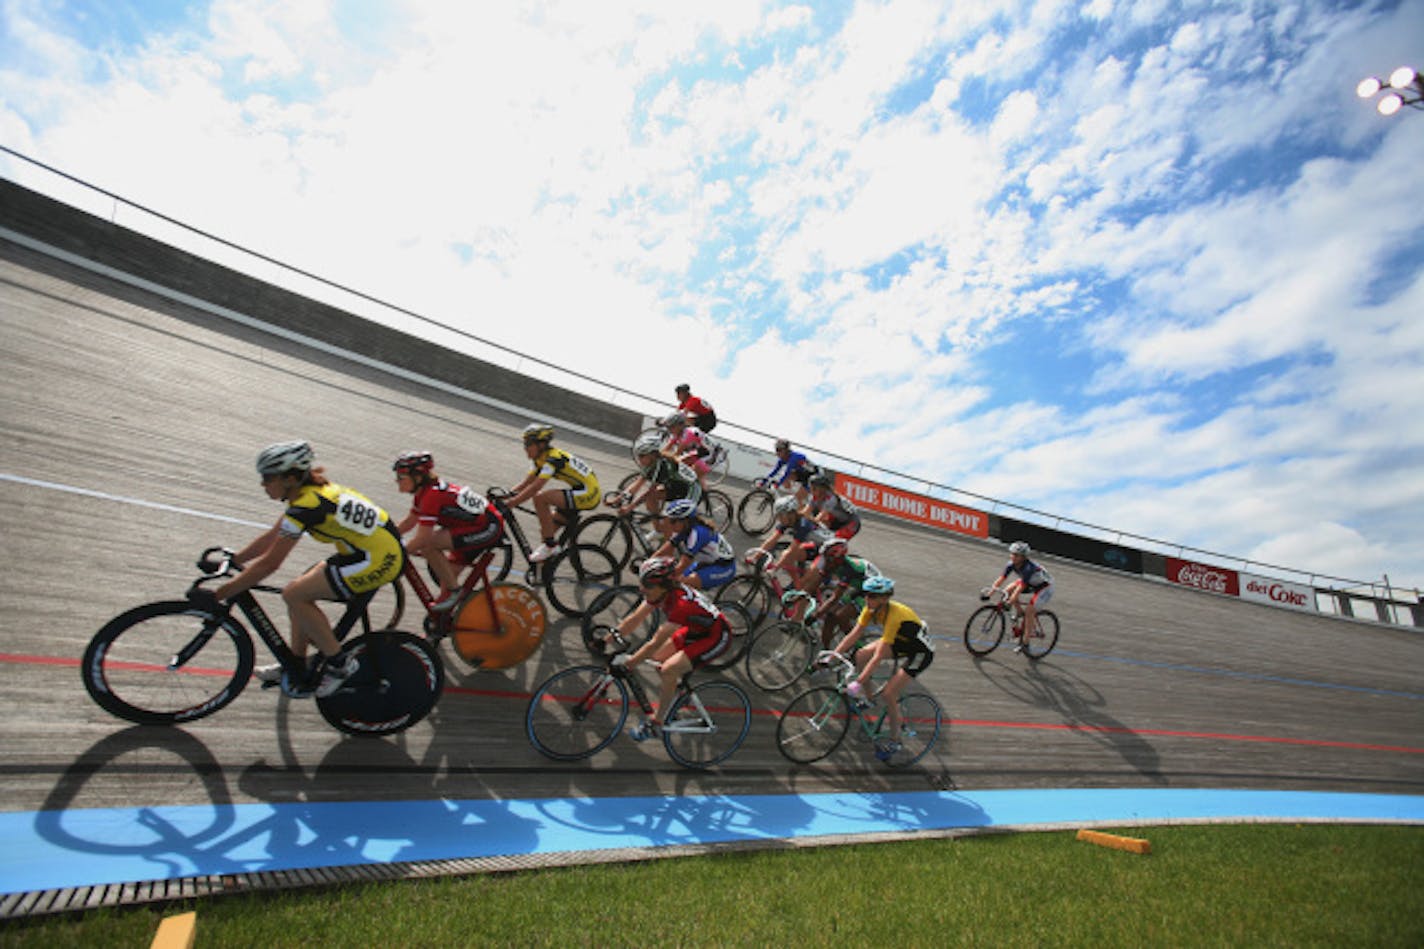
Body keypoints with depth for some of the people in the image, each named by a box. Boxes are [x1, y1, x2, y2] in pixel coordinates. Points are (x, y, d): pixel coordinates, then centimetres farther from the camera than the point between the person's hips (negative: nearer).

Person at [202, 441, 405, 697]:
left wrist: (217, 595, -8)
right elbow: (272, 536, 20)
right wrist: (232, 560, 20)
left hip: (379, 560, -10)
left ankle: (339, 663, 3)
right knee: (300, 592, 14)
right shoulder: (312, 490, 9)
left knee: (294, 594, -9)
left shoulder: (305, 506, -18)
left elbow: (269, 564, -16)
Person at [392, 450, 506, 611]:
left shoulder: (432, 495, -22)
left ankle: (453, 590, -6)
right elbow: (410, 521, 18)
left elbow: (422, 538, -24)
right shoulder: (423, 492, 6)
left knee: (428, 544, -21)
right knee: (448, 575, 14)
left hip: (489, 529, -10)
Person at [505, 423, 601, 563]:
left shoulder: (553, 458, -21)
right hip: (579, 491, 10)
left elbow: (535, 488, -28)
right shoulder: (541, 460, 8)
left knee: (540, 498, -23)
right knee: (547, 529, 11)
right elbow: (525, 483, 9)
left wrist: (511, 503, -28)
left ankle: (550, 545, -13)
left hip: (588, 493, -10)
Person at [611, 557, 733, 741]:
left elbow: (655, 643, -35)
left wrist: (627, 663, -32)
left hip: (717, 637, -8)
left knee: (668, 670, -19)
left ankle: (655, 724, -2)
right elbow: (634, 619, -5)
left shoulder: (680, 604, -36)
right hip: (695, 630, 8)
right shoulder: (660, 592, -12)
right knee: (656, 658, 3)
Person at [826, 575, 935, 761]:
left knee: (888, 694, -15)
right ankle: (866, 698, 13)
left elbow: (878, 657, -38)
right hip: (901, 642, 8)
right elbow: (853, 636, -10)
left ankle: (894, 740, 7)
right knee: (861, 655, -9)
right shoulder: (871, 609, -16)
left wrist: (858, 683, -39)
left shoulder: (894, 616, -37)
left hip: (921, 652, -8)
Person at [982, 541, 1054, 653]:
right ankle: (1022, 616, 6)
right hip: (1030, 584, 8)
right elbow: (1001, 577, -18)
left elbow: (1021, 586, -42)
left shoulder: (1028, 568, -36)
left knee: (1029, 610, -21)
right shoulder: (1011, 564, -16)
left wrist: (1012, 599, -50)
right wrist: (991, 590, -27)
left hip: (1044, 588, -8)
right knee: (1008, 589, -11)